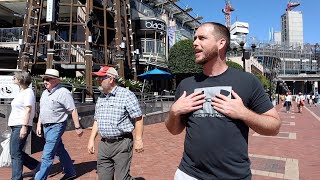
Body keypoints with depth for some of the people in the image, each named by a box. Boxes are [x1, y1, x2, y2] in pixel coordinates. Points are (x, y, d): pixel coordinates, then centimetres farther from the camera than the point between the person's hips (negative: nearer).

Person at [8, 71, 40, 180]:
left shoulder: (28, 92, -12)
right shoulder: (21, 92, 16)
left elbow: (28, 110, -18)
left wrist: (24, 127, -22)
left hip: (21, 126, -10)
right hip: (15, 126, 10)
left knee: (15, 153, -4)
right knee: (15, 152, 14)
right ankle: (36, 166, 24)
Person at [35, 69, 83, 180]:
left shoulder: (63, 93, -15)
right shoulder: (45, 93, 10)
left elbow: (73, 111, -15)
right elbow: (42, 110, 19)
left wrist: (77, 127, -15)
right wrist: (39, 125, 15)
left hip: (56, 127, -9)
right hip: (46, 127, 9)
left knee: (47, 156, -6)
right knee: (59, 150, 19)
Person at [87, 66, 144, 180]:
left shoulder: (126, 95, -11)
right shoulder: (100, 98, 12)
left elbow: (138, 118, -12)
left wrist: (138, 140, -15)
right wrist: (91, 139, 13)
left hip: (121, 143, -7)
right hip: (104, 144, 7)